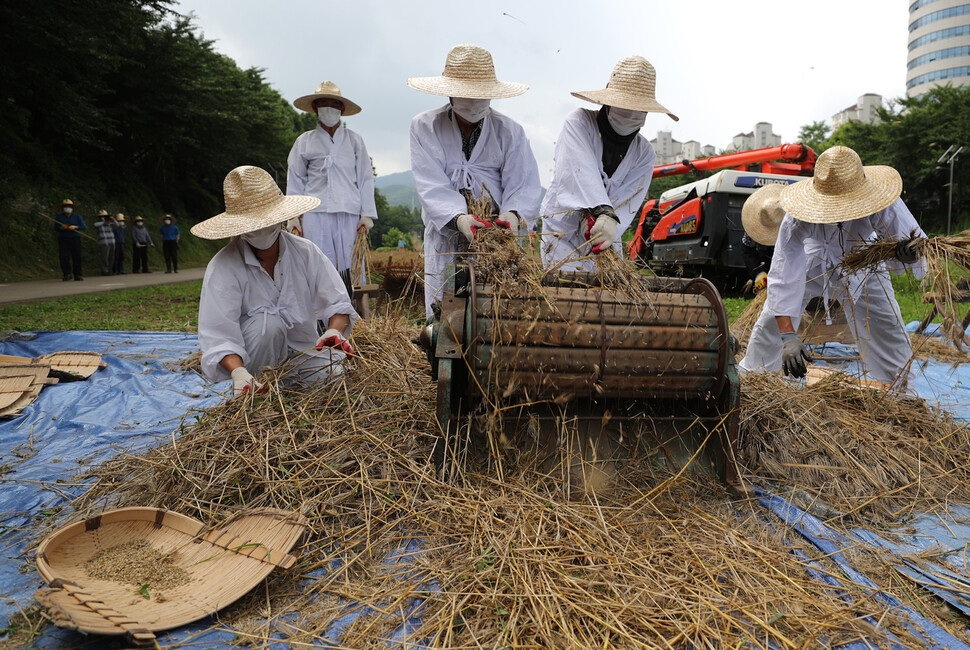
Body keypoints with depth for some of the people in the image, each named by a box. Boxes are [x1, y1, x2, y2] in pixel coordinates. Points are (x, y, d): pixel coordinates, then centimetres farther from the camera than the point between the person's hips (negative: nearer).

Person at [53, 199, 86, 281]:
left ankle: (78, 275, 5)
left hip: (75, 239, 0)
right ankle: (67, 274, -11)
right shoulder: (58, 217, 7)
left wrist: (75, 227, -21)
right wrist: (61, 227, -18)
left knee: (77, 257, -2)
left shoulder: (77, 217, 6)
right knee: (64, 257, -13)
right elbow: (55, 229, 2)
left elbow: (84, 227, -4)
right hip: (63, 240, 0)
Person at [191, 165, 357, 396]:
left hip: (301, 349, 3)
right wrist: (238, 372, -42)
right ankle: (253, 394, -10)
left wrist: (334, 331, -32)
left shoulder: (305, 252, -7)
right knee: (268, 321, -32)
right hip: (250, 355, -2)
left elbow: (338, 304, -10)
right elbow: (218, 335, -23)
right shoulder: (223, 267, -16)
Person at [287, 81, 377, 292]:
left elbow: (365, 178, 12)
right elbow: (295, 181, 17)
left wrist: (367, 214, 4)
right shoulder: (304, 142, 15)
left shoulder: (354, 140, 14)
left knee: (350, 268, -5)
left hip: (349, 213, 0)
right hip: (316, 213, 0)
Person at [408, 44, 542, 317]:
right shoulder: (424, 127, 3)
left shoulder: (509, 130, 5)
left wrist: (513, 213, -24)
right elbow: (431, 185, -9)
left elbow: (524, 183, -2)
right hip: (444, 236, 0)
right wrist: (458, 217, -26)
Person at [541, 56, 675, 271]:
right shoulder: (579, 122, -7)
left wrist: (609, 231, -32)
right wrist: (603, 212, -41)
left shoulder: (644, 153, 4)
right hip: (562, 231, -3)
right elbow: (582, 171, -25)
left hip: (606, 238, 4)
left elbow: (629, 200, -11)